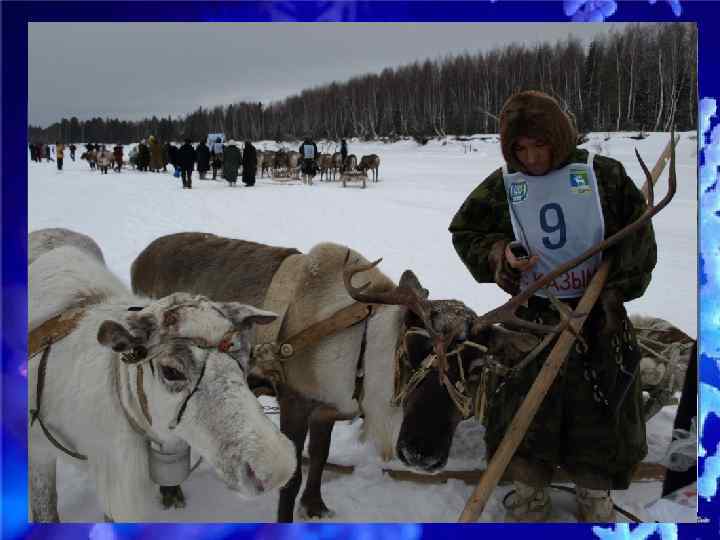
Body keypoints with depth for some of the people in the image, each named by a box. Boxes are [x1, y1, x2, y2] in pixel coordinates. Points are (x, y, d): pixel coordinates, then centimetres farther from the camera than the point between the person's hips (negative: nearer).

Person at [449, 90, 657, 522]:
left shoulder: (604, 174, -7)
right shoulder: (502, 186, -4)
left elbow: (637, 236, -2)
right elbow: (465, 232, 6)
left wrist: (616, 288, -10)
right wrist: (499, 254, -13)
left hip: (599, 312, 0)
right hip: (535, 313, 0)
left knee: (600, 402, 9)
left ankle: (595, 494, 29)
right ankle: (530, 490, 24)